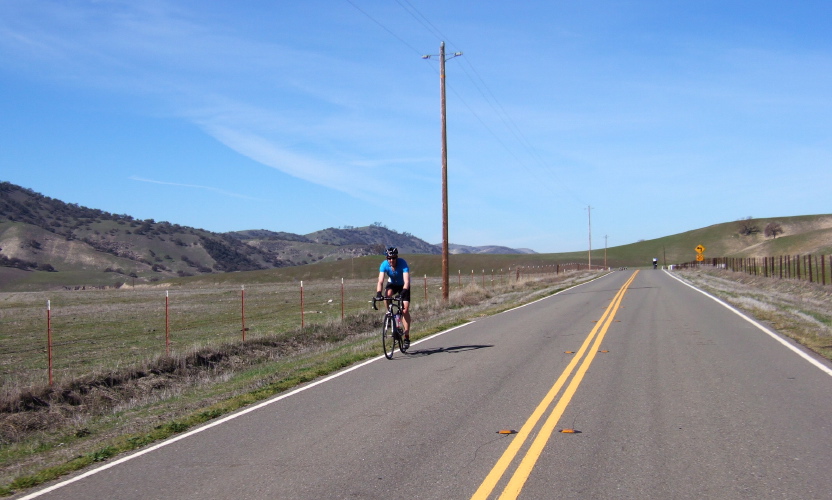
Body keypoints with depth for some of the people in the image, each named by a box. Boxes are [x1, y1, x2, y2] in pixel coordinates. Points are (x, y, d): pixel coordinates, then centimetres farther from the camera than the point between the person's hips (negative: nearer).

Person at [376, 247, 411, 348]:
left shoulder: (403, 263, -32)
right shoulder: (384, 265, -26)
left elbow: (406, 281, -40)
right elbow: (380, 281, -33)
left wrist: (403, 292, -57)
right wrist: (378, 293, -49)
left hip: (403, 285, -2)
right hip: (392, 284, 2)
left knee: (405, 310, -14)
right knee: (388, 294, -34)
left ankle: (407, 337, -9)